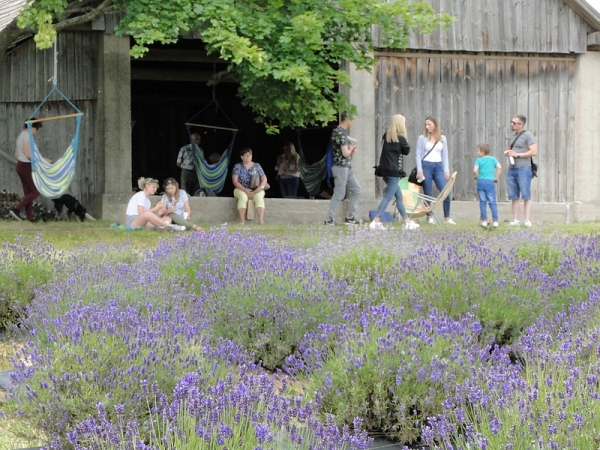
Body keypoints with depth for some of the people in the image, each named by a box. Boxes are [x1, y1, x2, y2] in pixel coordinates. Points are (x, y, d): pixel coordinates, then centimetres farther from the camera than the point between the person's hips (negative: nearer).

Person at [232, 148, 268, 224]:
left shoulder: (257, 166, 12)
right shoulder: (238, 166, 6)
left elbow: (264, 179, 7)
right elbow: (235, 181, -3)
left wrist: (260, 187, -16)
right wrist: (245, 190, -18)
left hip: (256, 190, 1)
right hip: (241, 190, -1)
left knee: (259, 196, -34)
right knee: (243, 197, -37)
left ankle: (261, 221, -45)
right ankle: (242, 221, -42)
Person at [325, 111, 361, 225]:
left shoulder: (339, 131, 14)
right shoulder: (341, 133, -18)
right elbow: (345, 153, -22)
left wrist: (351, 149, 6)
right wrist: (351, 149, -1)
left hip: (347, 167, 10)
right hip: (341, 167, -10)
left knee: (356, 190, 12)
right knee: (339, 194, -6)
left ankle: (349, 217, 16)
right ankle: (329, 219, -1)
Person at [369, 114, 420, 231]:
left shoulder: (387, 136, 6)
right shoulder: (400, 138, -12)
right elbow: (407, 150, 2)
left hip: (385, 170, 7)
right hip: (394, 171, -7)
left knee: (399, 196, 15)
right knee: (388, 197, -7)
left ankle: (407, 221, 21)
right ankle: (375, 221, -14)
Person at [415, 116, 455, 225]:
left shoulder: (442, 139, 11)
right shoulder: (422, 138, 4)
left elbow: (445, 155, 12)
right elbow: (418, 155, 2)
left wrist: (446, 170, 4)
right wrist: (419, 170, -8)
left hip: (438, 166, 2)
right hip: (426, 166, -2)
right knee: (428, 194, 1)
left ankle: (447, 217, 2)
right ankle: (430, 217, 10)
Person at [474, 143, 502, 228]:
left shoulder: (479, 160, 1)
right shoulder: (492, 159, 6)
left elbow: (475, 170, -13)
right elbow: (499, 167, -7)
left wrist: (477, 176, 7)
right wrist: (496, 178, 3)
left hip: (481, 182, 0)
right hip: (490, 182, 0)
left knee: (483, 202, 7)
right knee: (492, 202, 4)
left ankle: (484, 220, 7)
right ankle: (495, 221, -1)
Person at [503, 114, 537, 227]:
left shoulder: (527, 135, -5)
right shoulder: (511, 136, 17)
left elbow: (534, 151, -14)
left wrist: (517, 155, -14)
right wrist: (507, 152, 5)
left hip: (523, 168, -7)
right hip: (511, 169, 7)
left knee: (526, 196, -7)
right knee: (514, 196, 4)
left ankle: (527, 220, -10)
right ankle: (515, 220, 6)